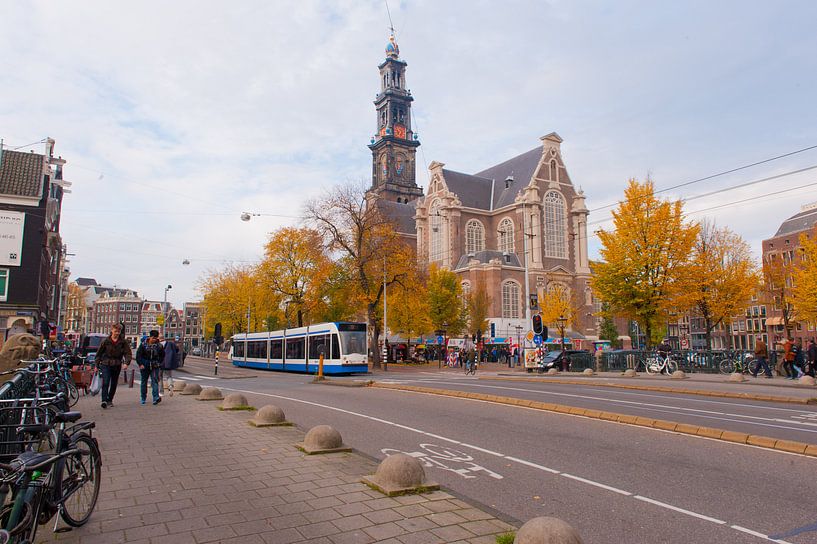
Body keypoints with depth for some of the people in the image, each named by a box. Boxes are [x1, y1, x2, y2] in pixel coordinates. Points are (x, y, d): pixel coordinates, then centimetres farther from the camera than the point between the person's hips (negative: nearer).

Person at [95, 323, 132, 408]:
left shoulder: (123, 341, -3)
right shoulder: (106, 341, -4)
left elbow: (128, 353, -3)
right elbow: (99, 353, 6)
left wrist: (126, 363, -18)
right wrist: (97, 365, 7)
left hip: (117, 365, 2)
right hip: (106, 365, -2)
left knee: (114, 384, 11)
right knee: (105, 383, -15)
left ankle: (110, 400, 26)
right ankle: (104, 400, -16)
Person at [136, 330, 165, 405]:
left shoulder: (159, 345, 1)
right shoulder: (144, 344, -3)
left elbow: (162, 355, 14)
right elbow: (138, 355, -1)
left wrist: (159, 362, 4)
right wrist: (140, 364, -9)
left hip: (155, 366, 0)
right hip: (145, 366, 1)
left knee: (155, 381, -12)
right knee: (144, 382, 11)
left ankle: (156, 398, -20)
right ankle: (143, 398, 24)